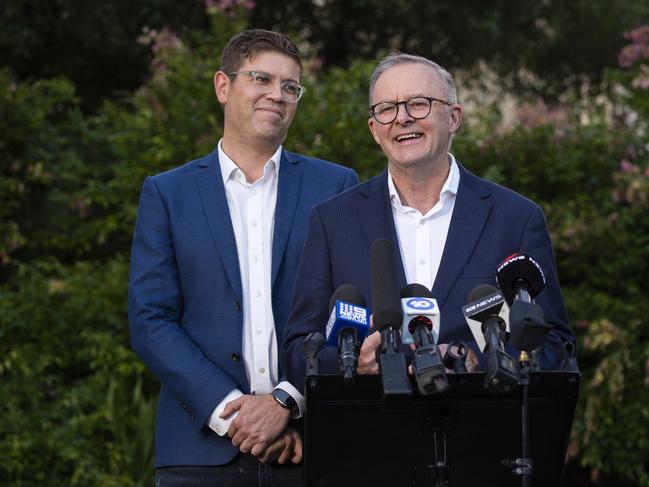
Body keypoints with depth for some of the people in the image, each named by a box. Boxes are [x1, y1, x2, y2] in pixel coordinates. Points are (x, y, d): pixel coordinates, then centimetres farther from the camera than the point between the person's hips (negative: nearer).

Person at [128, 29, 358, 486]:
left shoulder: (337, 187, 9)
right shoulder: (167, 193, 8)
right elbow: (151, 322, 1)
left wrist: (286, 402, -10)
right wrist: (229, 410, -10)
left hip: (309, 445, 0)